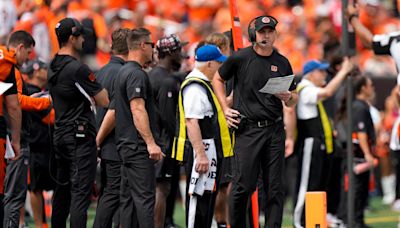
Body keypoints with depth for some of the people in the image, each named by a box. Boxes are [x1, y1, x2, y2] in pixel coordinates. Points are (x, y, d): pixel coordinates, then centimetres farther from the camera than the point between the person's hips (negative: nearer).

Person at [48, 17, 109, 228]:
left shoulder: (53, 67, 11)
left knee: (62, 190, 16)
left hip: (60, 135, 9)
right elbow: (104, 101, -13)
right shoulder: (77, 69, -17)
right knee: (81, 192, -10)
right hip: (81, 136, -9)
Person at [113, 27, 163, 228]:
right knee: (145, 197, -13)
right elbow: (138, 110, -22)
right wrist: (151, 142, -26)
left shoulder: (123, 72, 18)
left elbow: (113, 108, 24)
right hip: (138, 147, -10)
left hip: (126, 144, 10)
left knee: (131, 197, 11)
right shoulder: (137, 74, -14)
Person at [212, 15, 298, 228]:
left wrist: (288, 97, -7)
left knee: (275, 187, 1)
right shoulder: (240, 58, -1)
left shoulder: (282, 63, 9)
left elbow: (293, 100, 17)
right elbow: (218, 79, 14)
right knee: (245, 184, -6)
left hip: (274, 130, 3)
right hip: (248, 129, -3)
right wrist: (225, 109, 5)